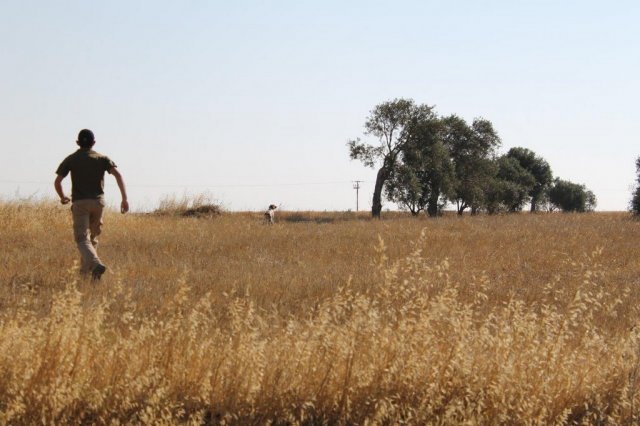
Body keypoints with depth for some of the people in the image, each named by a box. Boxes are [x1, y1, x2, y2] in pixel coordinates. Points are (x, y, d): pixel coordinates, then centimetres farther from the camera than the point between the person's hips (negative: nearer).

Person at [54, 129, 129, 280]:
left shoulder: (71, 159, 5)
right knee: (92, 236, 20)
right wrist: (124, 198, -8)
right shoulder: (102, 158, 8)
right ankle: (85, 271, 23)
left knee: (82, 239, -8)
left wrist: (62, 197, 19)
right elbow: (118, 175, -6)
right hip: (98, 201, 3)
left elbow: (57, 182, -1)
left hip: (79, 203, -2)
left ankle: (96, 264, -34)